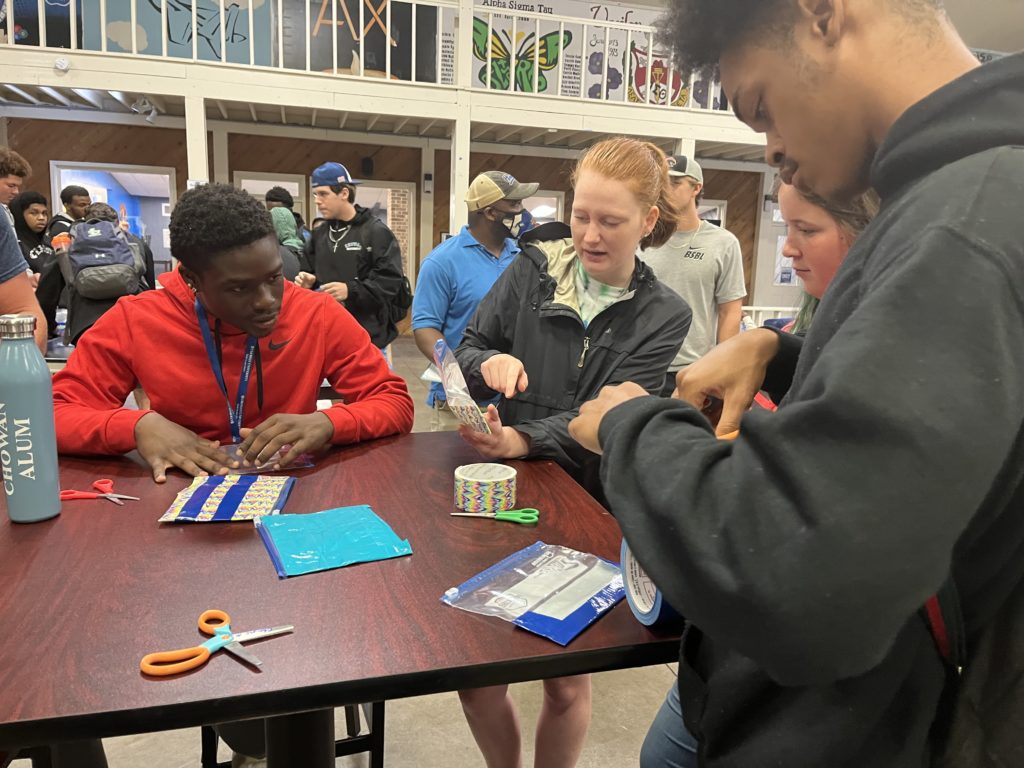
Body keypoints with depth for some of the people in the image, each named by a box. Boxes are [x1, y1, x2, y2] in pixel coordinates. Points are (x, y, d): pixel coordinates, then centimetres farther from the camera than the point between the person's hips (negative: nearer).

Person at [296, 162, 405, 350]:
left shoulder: (376, 232, -6)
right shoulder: (319, 235, 14)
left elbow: (391, 280, -14)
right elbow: (308, 270, 25)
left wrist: (351, 290, -23)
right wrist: (307, 282, 2)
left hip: (366, 336, -6)